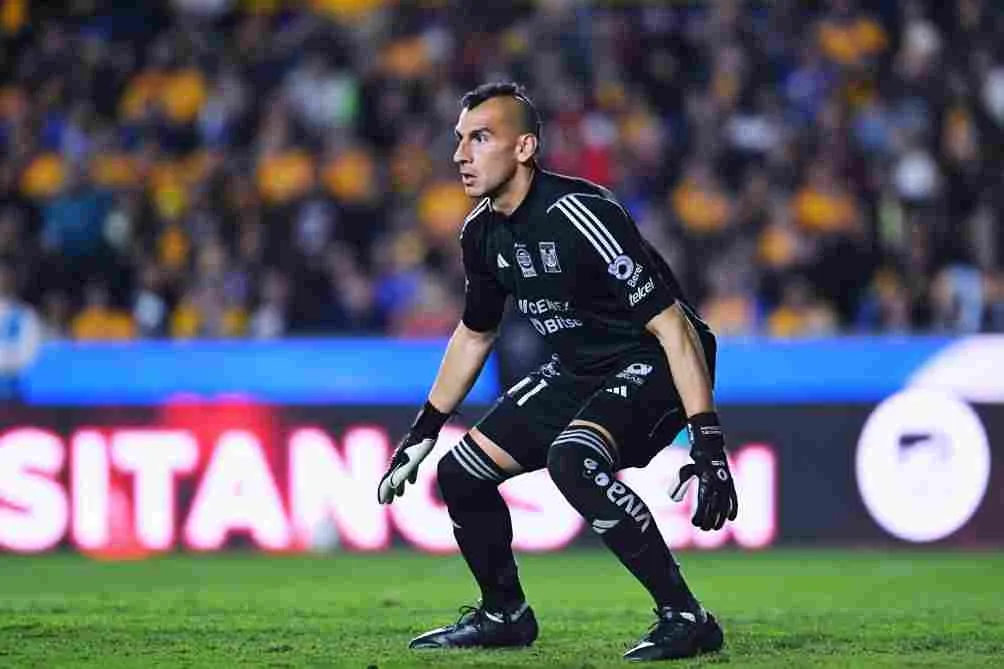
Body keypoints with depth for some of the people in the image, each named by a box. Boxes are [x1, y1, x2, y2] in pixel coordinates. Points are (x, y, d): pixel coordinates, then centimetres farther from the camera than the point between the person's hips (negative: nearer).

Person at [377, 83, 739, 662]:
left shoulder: (578, 214, -27)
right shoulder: (482, 232, -1)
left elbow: (670, 324, -27)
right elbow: (474, 334, 19)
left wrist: (708, 439, -31)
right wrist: (424, 431, 22)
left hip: (655, 366, -9)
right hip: (580, 371, 9)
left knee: (572, 458, -35)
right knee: (462, 472, 6)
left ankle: (686, 618, -26)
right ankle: (505, 614, 30)